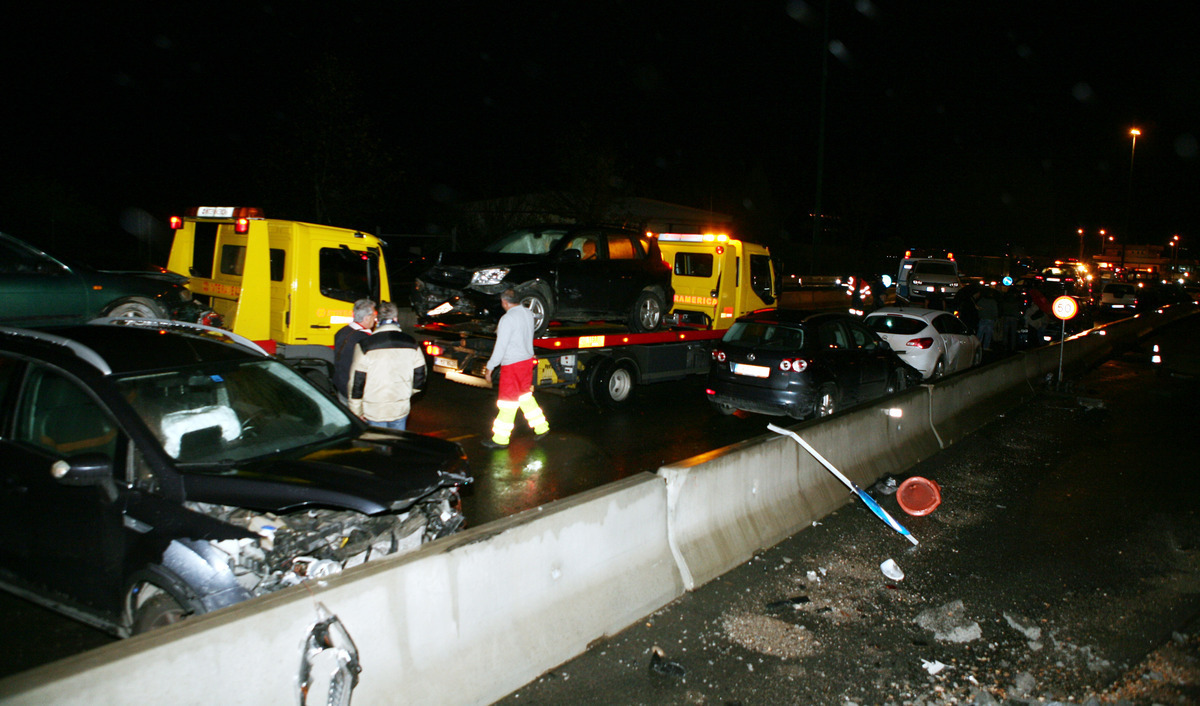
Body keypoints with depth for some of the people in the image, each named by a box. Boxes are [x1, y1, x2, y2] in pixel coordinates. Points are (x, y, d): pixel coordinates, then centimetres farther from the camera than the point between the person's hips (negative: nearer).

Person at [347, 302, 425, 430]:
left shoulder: (365, 345, -11)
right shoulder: (411, 344, -2)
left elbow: (356, 383, -9)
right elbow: (419, 379, 5)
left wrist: (356, 411, 1)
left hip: (374, 411, -2)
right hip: (401, 410, 3)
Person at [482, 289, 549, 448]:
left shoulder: (508, 319, -20)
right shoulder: (528, 314, 5)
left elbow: (500, 346, -20)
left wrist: (490, 367, -12)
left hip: (512, 364, -8)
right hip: (528, 359, 8)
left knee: (508, 401, 1)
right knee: (525, 395, 22)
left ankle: (500, 439, 11)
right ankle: (541, 427, 26)